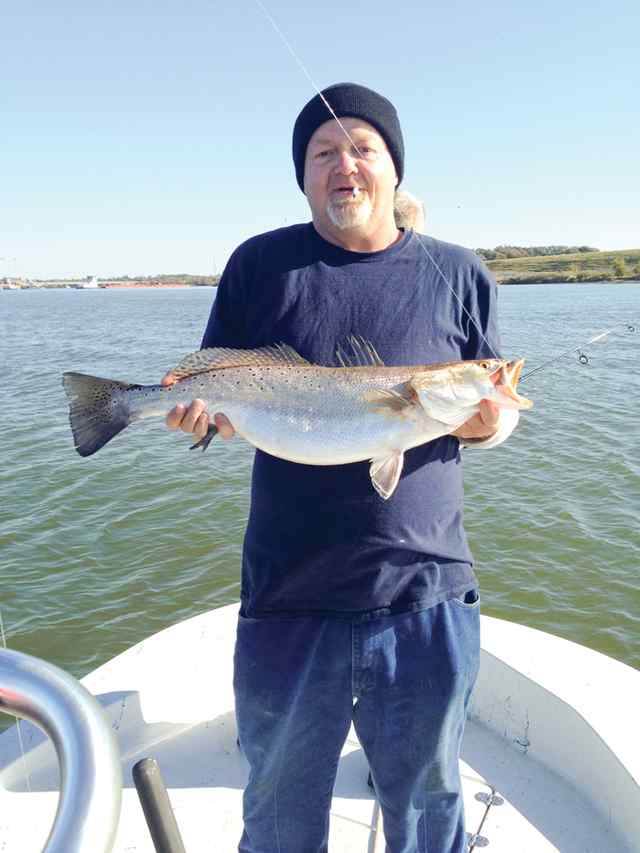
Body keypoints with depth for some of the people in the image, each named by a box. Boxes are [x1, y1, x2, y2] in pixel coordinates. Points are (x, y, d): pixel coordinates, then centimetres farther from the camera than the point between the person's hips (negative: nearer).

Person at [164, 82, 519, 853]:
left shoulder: (458, 274, 5)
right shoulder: (261, 264, 3)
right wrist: (199, 407, -15)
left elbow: (496, 417, 10)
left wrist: (488, 419, -12)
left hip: (425, 595, 1)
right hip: (288, 595, 0)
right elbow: (220, 401, 7)